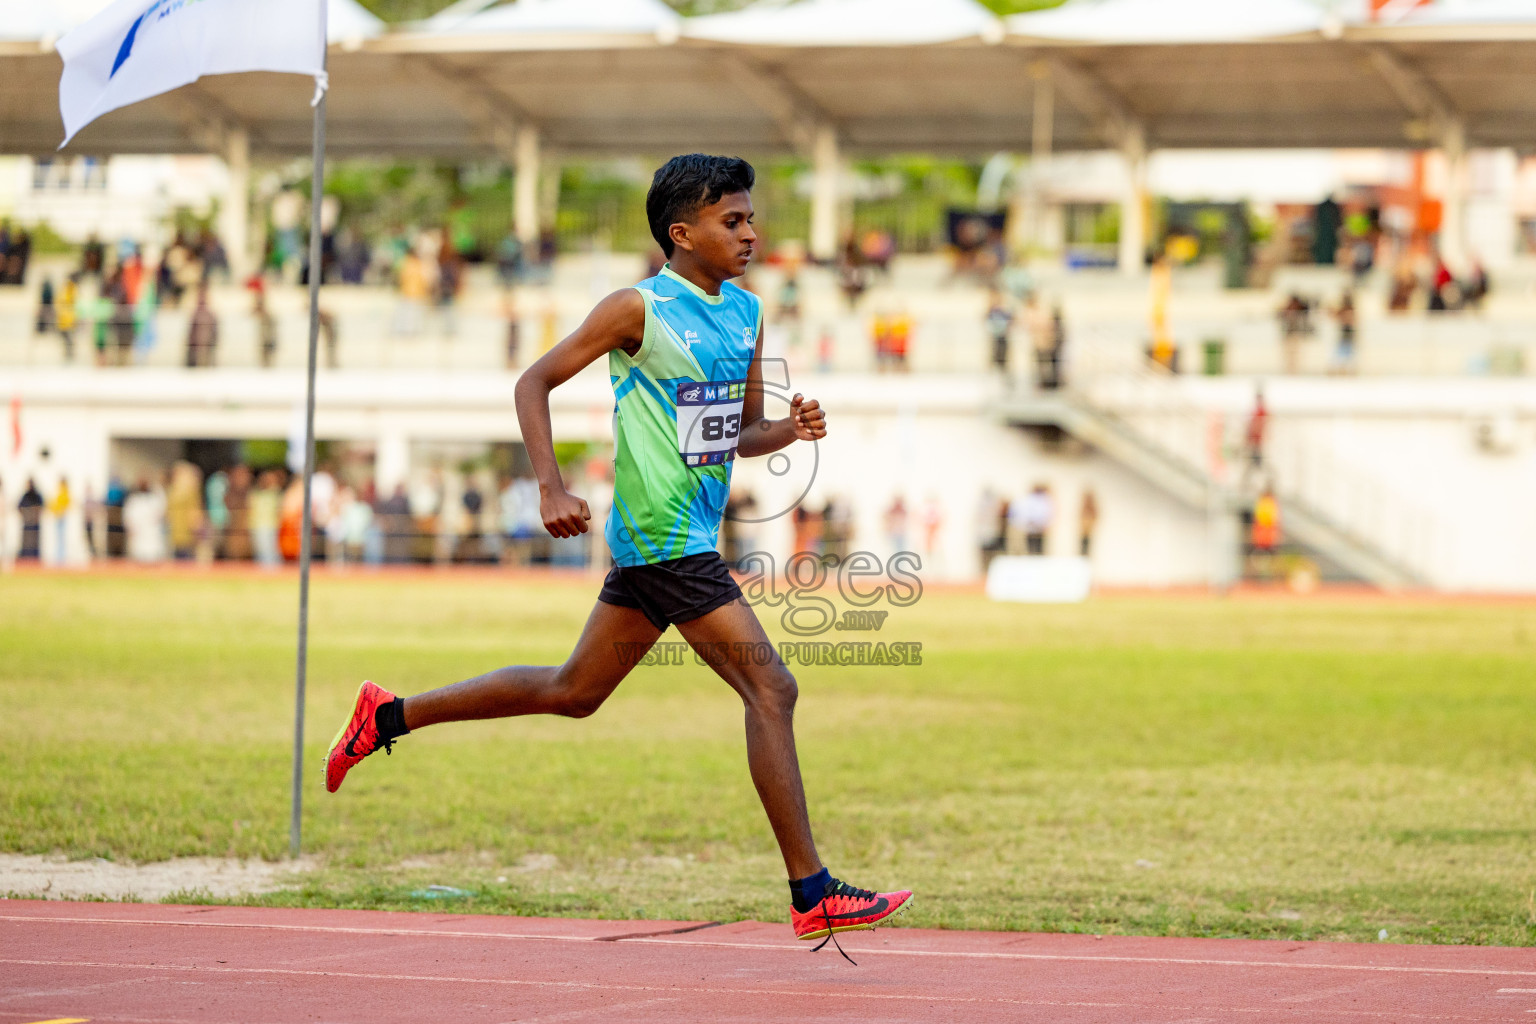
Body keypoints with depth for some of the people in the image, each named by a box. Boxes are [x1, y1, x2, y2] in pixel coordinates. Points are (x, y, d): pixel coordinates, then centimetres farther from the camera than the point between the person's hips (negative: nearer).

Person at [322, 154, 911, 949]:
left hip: (689, 538, 9)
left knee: (574, 691, 16)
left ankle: (388, 716, 26)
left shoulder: (747, 313, 12)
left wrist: (790, 429, -3)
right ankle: (813, 896, -9)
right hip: (662, 535, -9)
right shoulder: (639, 309, -11)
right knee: (771, 690, -12)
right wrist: (551, 488, -16)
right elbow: (535, 382, -6)